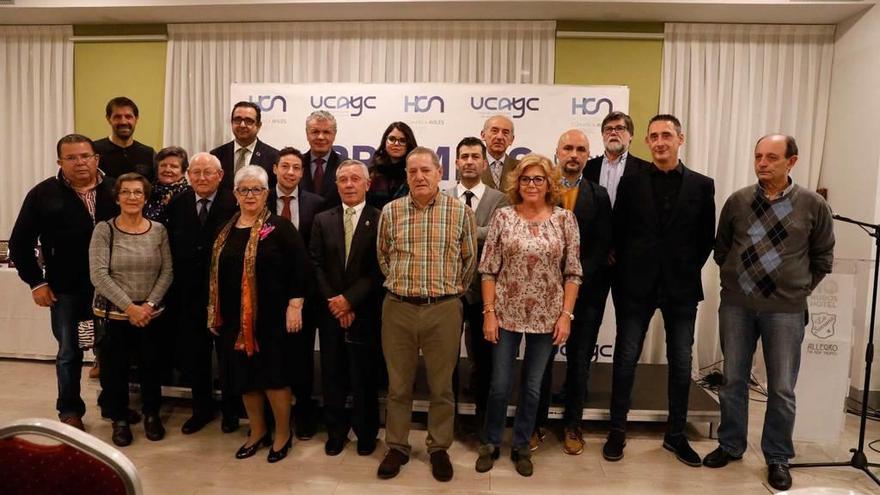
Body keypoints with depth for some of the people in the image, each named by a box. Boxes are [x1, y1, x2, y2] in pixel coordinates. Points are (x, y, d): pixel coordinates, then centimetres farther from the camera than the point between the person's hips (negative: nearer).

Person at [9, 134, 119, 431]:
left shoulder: (115, 190, -1)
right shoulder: (43, 194, -2)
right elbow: (20, 244, 2)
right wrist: (36, 282, -3)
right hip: (65, 288, 0)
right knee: (69, 351, 10)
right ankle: (70, 411, 27)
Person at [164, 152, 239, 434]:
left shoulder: (234, 204, -11)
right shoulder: (177, 205, 3)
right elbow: (172, 248, 3)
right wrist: (175, 288, -2)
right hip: (189, 294, 4)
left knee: (228, 355, 12)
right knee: (192, 355, 16)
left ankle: (231, 410, 31)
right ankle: (202, 408, 36)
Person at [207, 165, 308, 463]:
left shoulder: (279, 227, -7)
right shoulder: (225, 230, 10)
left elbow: (300, 266, -11)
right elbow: (216, 272, 14)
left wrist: (295, 305, -16)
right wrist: (214, 312, 12)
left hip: (271, 315, -5)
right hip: (234, 316, 6)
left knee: (273, 374, 1)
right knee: (244, 375, 12)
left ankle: (283, 434, 20)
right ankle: (257, 431, 30)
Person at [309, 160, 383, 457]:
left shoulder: (380, 220, -4)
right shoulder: (323, 220, 8)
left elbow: (378, 270, -9)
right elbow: (316, 265, 3)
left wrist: (349, 299, -14)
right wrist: (334, 301, -7)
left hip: (365, 312, -3)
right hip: (330, 311, 3)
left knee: (364, 375, 6)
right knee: (332, 374, 11)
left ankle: (366, 433, 24)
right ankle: (336, 431, 28)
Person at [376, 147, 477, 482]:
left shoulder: (460, 211, -2)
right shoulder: (391, 211, 2)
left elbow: (469, 259, 8)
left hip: (444, 310, -1)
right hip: (398, 308, 1)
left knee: (441, 386, 10)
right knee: (398, 384, 12)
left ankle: (439, 448, 27)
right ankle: (397, 447, 28)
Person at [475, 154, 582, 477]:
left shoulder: (564, 219, -2)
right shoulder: (503, 216, -3)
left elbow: (573, 273, 0)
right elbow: (488, 269, -3)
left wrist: (566, 315, -6)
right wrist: (488, 312, -7)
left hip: (546, 316, 1)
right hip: (506, 314, -1)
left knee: (533, 387, 12)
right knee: (500, 384, 8)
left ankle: (521, 447, 30)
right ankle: (490, 443, 29)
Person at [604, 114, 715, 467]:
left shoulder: (702, 185, 2)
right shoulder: (631, 182, 1)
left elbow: (707, 237, 7)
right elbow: (618, 232, 4)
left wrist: (688, 270, 4)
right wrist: (629, 269, 3)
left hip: (681, 287, 1)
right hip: (637, 285, -1)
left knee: (681, 363, 9)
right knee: (625, 359, 5)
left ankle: (676, 434, 25)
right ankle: (617, 431, 19)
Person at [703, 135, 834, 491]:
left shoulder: (813, 205, -2)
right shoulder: (737, 201, 2)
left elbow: (823, 258, 8)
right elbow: (721, 248, 14)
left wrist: (799, 290, 5)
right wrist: (734, 280, 10)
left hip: (786, 310, -1)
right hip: (736, 305, 2)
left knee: (782, 388, 6)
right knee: (733, 380, 11)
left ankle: (777, 457, 24)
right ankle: (730, 445, 28)